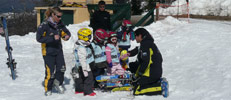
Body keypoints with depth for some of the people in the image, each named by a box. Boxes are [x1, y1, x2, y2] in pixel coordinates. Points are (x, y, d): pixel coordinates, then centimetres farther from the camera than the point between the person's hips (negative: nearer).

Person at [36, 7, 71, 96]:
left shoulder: (60, 24, 2)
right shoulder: (45, 25, -17)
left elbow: (66, 32, 15)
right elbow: (39, 38, -20)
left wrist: (67, 36, -10)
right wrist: (53, 38, -27)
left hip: (58, 50, 5)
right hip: (48, 52, -5)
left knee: (62, 68, -6)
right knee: (50, 72, -3)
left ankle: (58, 83, 20)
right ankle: (47, 89, 18)